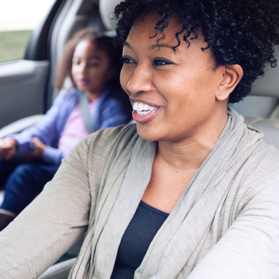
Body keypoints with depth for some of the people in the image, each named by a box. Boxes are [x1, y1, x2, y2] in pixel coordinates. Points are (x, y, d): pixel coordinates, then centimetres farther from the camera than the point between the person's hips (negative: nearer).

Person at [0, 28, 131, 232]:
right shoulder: (67, 100, 17)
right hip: (54, 163, 7)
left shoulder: (115, 107, -6)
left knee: (25, 174, -29)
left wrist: (47, 153, -13)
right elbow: (43, 130, 12)